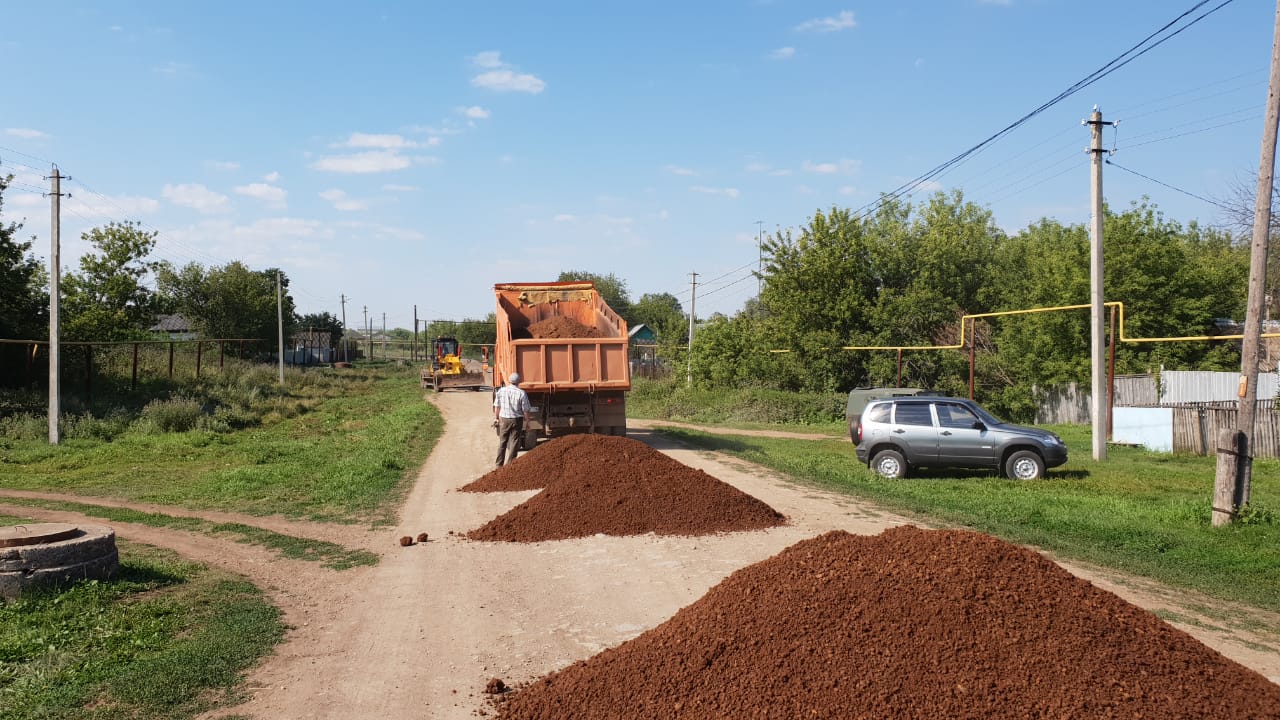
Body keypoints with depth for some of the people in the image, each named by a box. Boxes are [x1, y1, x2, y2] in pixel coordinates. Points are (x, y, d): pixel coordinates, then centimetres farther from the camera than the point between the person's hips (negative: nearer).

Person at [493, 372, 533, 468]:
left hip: (504, 419, 3)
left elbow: (497, 406, 6)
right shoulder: (521, 393, -14)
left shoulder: (501, 391, -3)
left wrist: (496, 418, 20)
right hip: (517, 420, -3)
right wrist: (527, 420, 5)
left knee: (502, 442, 15)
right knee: (513, 444, 5)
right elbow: (526, 410, -10)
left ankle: (498, 464, 21)